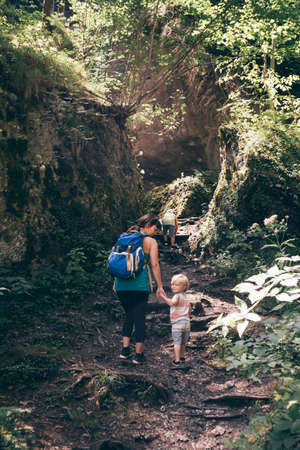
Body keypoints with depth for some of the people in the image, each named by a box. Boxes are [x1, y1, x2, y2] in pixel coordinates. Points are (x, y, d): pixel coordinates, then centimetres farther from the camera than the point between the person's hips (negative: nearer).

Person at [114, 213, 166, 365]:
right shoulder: (150, 241, -1)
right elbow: (154, 265, -5)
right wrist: (160, 287, 0)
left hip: (121, 284, 5)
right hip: (140, 285, -5)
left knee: (129, 315, 20)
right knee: (140, 317, 5)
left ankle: (125, 350, 17)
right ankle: (138, 355, 10)